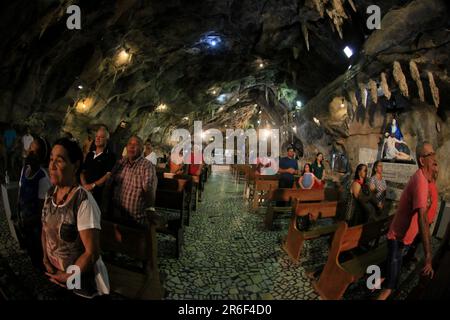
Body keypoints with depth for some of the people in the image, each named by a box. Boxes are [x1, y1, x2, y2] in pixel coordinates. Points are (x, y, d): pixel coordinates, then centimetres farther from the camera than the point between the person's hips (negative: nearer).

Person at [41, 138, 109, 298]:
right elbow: (45, 229, 10)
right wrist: (46, 258, -2)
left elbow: (92, 252, -25)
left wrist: (68, 277, -12)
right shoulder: (50, 193, -5)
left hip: (81, 279, -6)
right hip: (54, 273, 6)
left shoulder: (84, 202, -28)